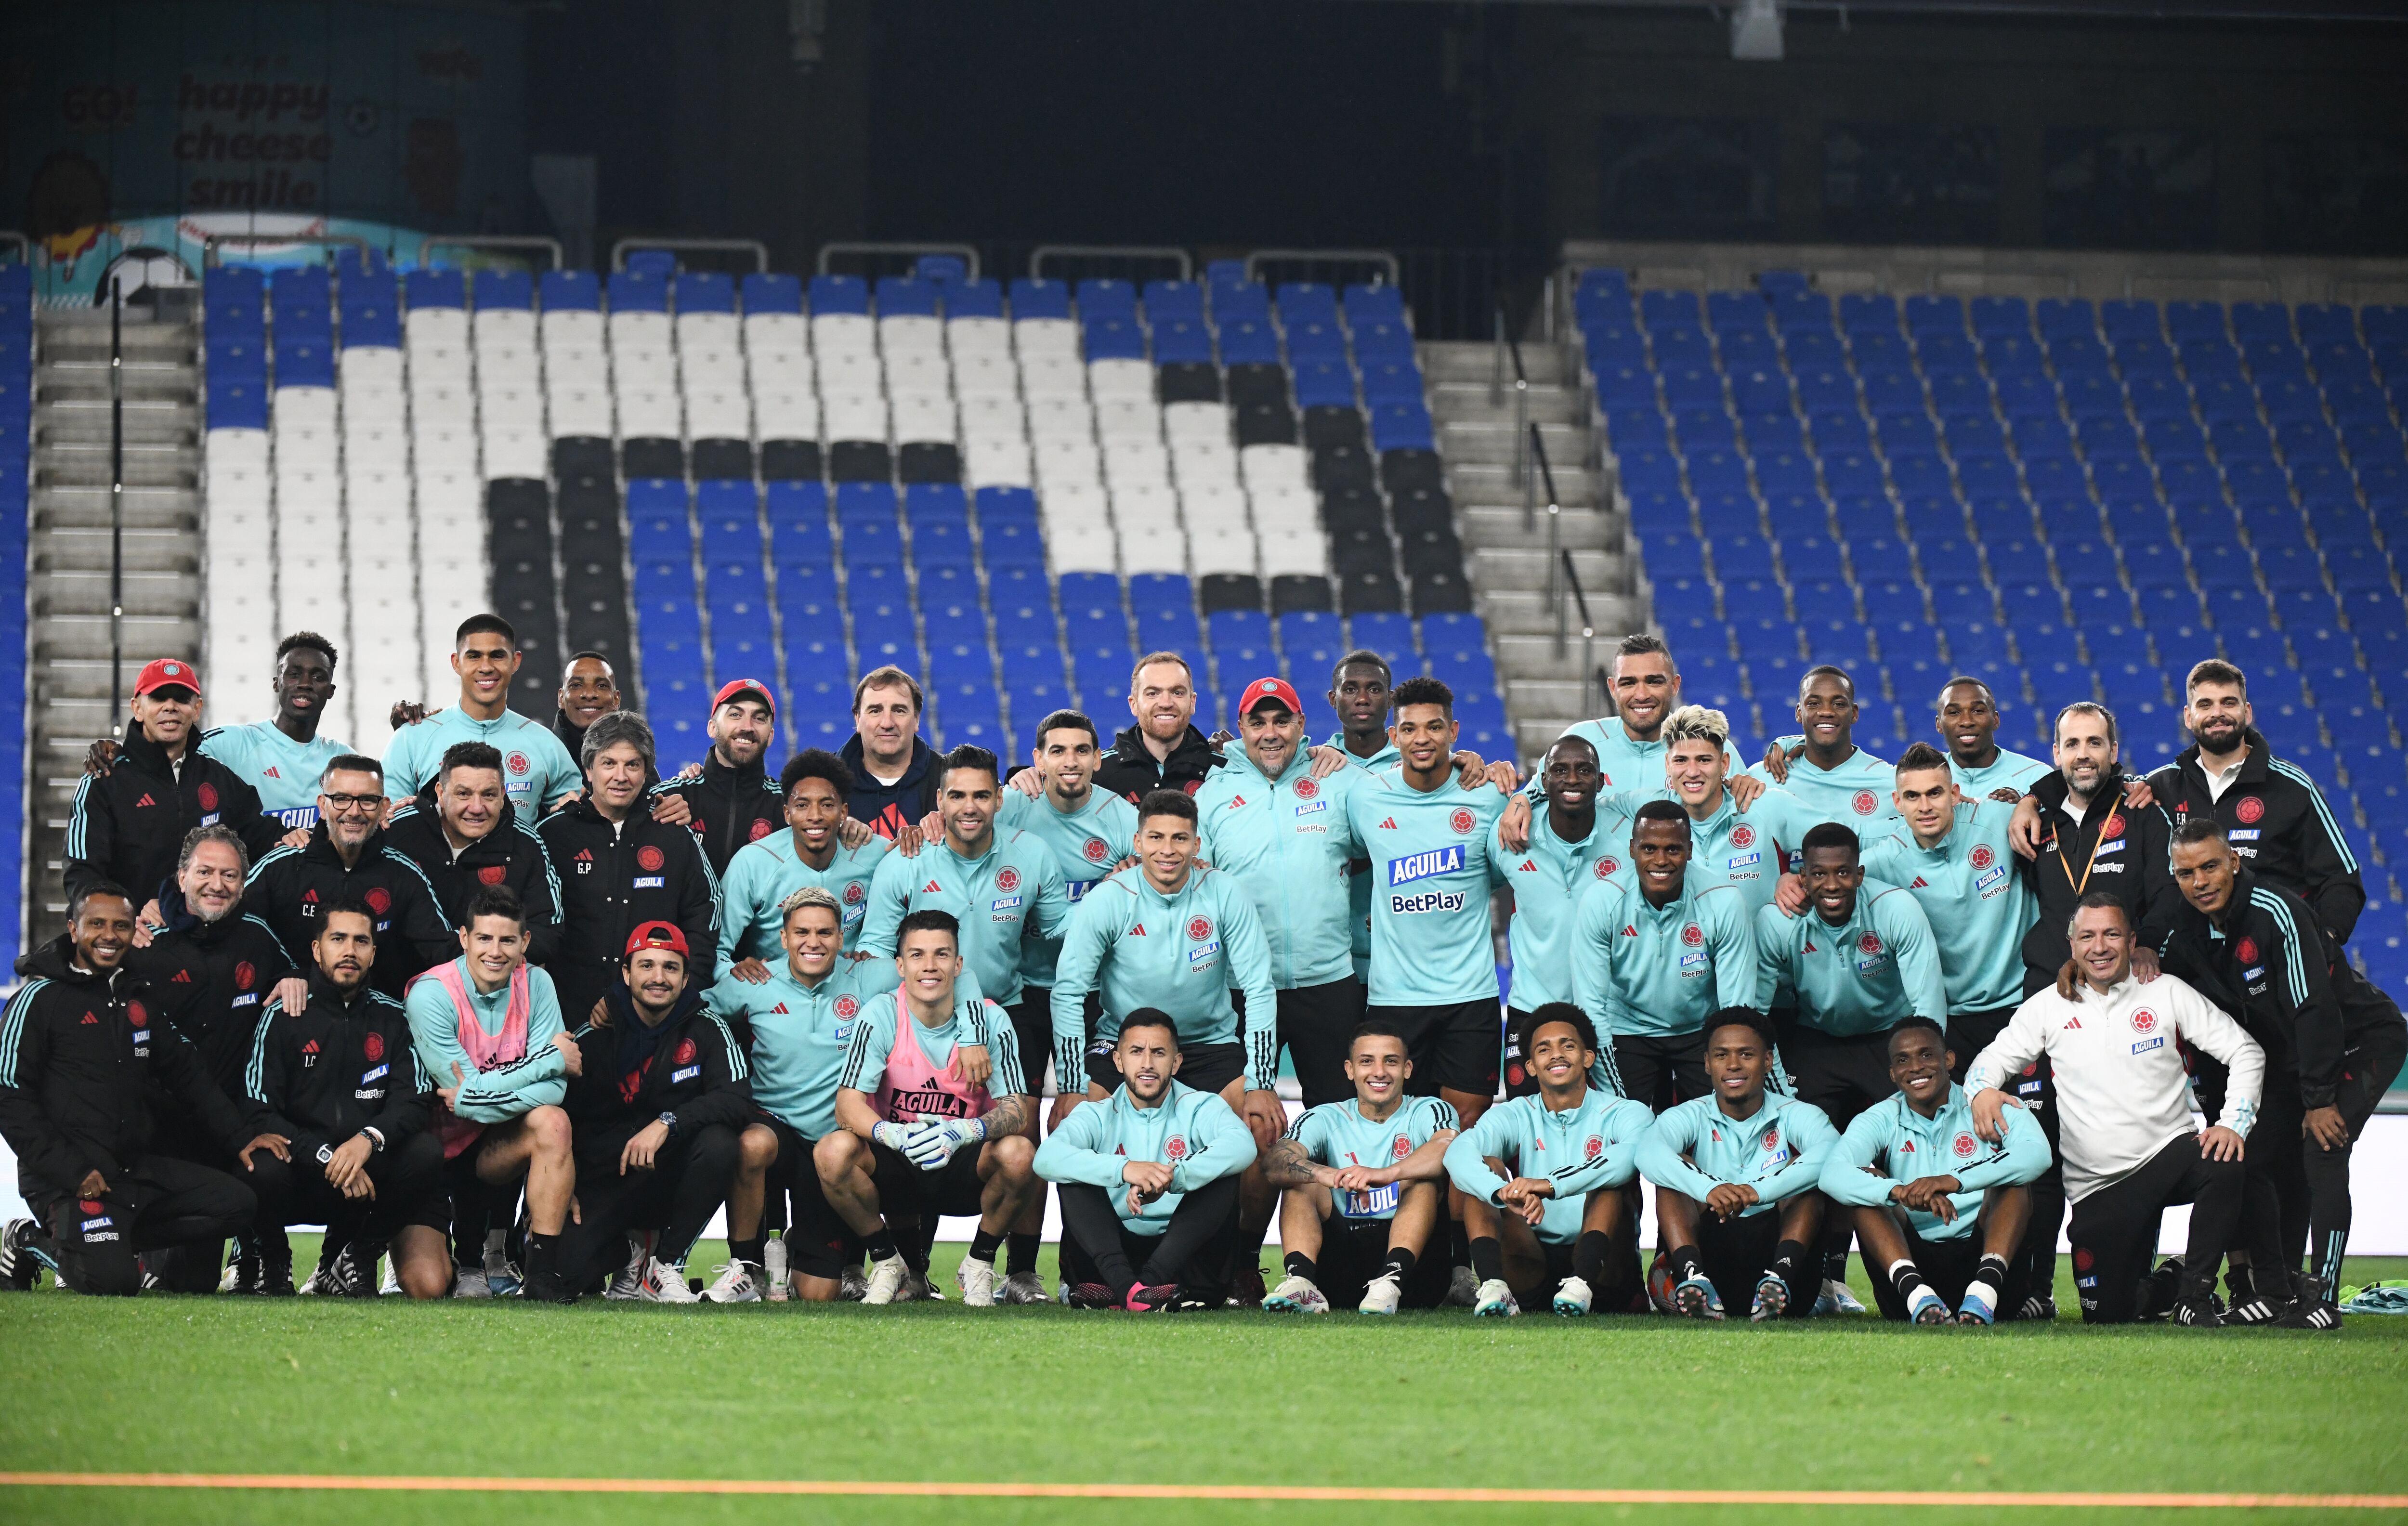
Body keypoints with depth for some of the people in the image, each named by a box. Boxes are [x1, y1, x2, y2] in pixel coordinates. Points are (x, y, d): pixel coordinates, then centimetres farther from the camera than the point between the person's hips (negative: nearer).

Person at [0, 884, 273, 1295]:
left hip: (138, 1165, 7)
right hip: (68, 1180, -7)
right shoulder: (40, 998, -6)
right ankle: (37, 1243, 2)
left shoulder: (139, 997, 15)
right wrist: (70, 1170, -18)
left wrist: (241, 1139, 16)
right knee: (113, 1278, -28)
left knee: (237, 1204, -8)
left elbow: (185, 1074, 24)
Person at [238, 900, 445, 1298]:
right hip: (299, 1179, -3)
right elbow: (259, 1112, -9)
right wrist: (325, 1157, -22)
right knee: (264, 1168, -36)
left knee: (427, 1151, -24)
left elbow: (414, 1101, -3)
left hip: (368, 1181, 3)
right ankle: (273, 1267, -2)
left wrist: (369, 1139, -25)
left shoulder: (392, 1018, 7)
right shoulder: (283, 1017, -2)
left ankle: (353, 1258, -4)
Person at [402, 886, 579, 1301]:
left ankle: (543, 1271, -21)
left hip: (496, 1146, 3)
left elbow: (554, 1089, -16)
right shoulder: (431, 995, -19)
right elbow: (469, 1095, -22)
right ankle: (469, 1242, 22)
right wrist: (553, 1058, -19)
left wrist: (476, 1098, -27)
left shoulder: (535, 984, -7)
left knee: (551, 1122, -31)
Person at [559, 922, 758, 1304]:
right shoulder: (593, 1038, -2)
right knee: (566, 1270, -26)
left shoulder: (707, 1030, -3)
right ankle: (623, 1250, 12)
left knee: (719, 1142, -32)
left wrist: (667, 1123, -29)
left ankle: (664, 1266, -15)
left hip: (672, 1179, 1)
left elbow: (737, 1101, -16)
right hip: (603, 1183, -1)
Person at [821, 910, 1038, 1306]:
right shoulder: (881, 1015, -9)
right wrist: (894, 1135, -39)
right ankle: (886, 1262, -4)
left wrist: (963, 1132, -36)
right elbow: (848, 1105, -16)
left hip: (964, 1170, 0)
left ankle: (980, 1263, -3)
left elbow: (1017, 1111, -13)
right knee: (833, 1151, -30)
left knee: (1019, 1155, -31)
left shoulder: (989, 1020, -7)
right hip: (895, 1170, 0)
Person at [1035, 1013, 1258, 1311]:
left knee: (1222, 1172, -21)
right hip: (1114, 1252, 0)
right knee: (1076, 1175, -18)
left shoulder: (1199, 1108, 6)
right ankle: (1125, 1284, -44)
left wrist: (1172, 1176, -36)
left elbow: (1243, 1144, -19)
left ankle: (1149, 1283, -40)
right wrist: (1124, 1169, -34)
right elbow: (1047, 1158, -16)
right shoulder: (1099, 1115, 7)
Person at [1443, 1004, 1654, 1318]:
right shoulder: (1514, 1116, 10)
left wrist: (1551, 1185, -38)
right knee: (1487, 1168, -14)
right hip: (1532, 1265, 2)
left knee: (1610, 1179, -23)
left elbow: (1633, 1156, -23)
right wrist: (1505, 1193, -36)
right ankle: (1494, 1286, -38)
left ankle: (1581, 1284, -46)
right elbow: (1459, 1153, -13)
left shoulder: (1623, 1114, 4)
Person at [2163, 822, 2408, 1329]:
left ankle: (2322, 1296, -20)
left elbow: (2315, 1007, -29)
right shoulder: (2191, 927, -6)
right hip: (2288, 1051, 8)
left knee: (2322, 1148, -23)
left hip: (2363, 1040, -8)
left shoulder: (2275, 911, -29)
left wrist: (2320, 1099, -25)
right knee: (2268, 1157, -2)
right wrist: (2208, 1091, 1)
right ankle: (2274, 1289, 10)